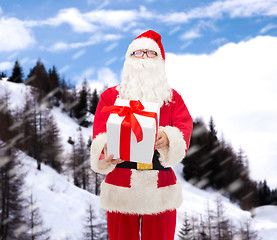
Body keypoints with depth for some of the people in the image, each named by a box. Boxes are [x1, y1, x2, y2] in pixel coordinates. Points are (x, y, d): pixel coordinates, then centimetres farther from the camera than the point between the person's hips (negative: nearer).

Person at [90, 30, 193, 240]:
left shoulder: (173, 98, 12)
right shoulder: (110, 96, 9)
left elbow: (184, 128, -5)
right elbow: (100, 131, -5)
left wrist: (167, 138, -29)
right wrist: (107, 151, -28)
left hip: (161, 191, 1)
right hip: (121, 191, -1)